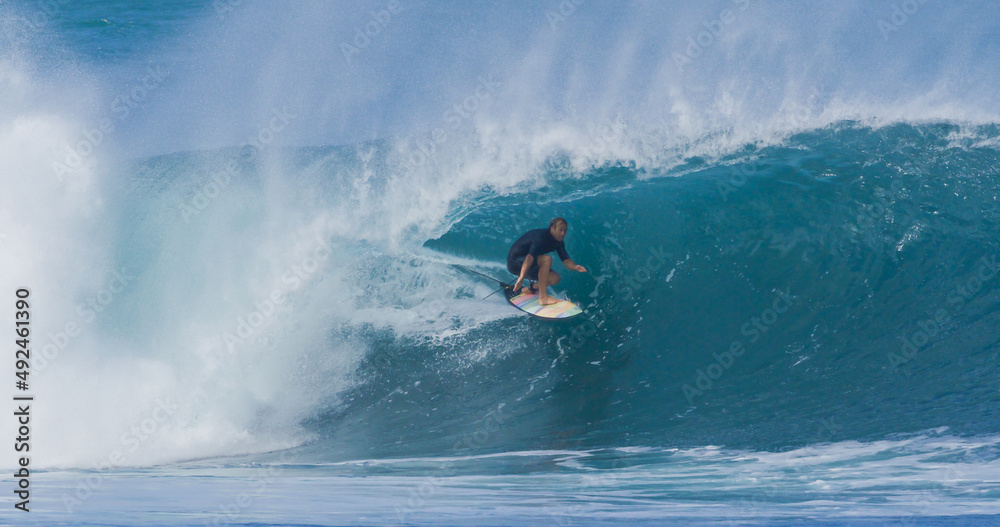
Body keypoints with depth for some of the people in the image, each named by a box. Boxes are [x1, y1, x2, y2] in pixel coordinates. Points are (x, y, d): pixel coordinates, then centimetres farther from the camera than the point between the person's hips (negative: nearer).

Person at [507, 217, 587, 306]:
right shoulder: (541, 236, -27)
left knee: (555, 278, -4)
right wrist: (521, 278, -50)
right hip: (515, 263, -9)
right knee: (547, 259, -29)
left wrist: (575, 267, -25)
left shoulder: (558, 242, 1)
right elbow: (530, 257, -39)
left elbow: (566, 260, -1)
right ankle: (543, 297, -30)